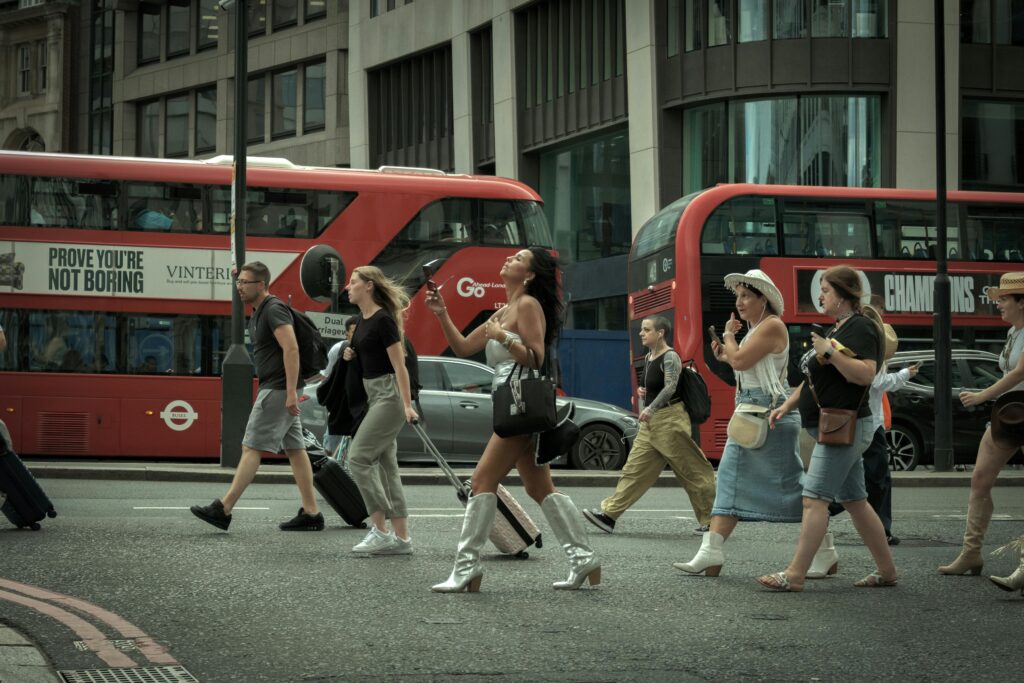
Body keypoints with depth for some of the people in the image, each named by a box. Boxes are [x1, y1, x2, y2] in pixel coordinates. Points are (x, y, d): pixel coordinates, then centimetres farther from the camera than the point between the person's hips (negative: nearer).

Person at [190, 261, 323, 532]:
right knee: (295, 449, 7)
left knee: (251, 448, -10)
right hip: (274, 389, 10)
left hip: (278, 390, -10)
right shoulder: (258, 313, 16)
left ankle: (223, 509, -11)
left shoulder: (274, 309, -15)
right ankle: (311, 513, 8)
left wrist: (291, 392, -26)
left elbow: (291, 349, -23)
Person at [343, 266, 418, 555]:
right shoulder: (363, 319, 13)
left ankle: (380, 530, -11)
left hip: (388, 395, -10)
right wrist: (351, 355, 6)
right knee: (385, 465, 7)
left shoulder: (383, 320, -14)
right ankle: (401, 538, 8)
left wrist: (407, 404, -23)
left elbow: (399, 365, -18)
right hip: (373, 395, 10)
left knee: (358, 458, -13)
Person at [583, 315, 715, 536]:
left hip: (670, 420, -9)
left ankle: (711, 518, 6)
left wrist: (651, 408, -41)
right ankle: (609, 514, 1)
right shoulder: (648, 358, 13)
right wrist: (643, 392, 7)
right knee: (635, 468, 4)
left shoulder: (670, 357, -14)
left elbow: (670, 387, -28)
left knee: (692, 471, -2)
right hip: (651, 422, 9)